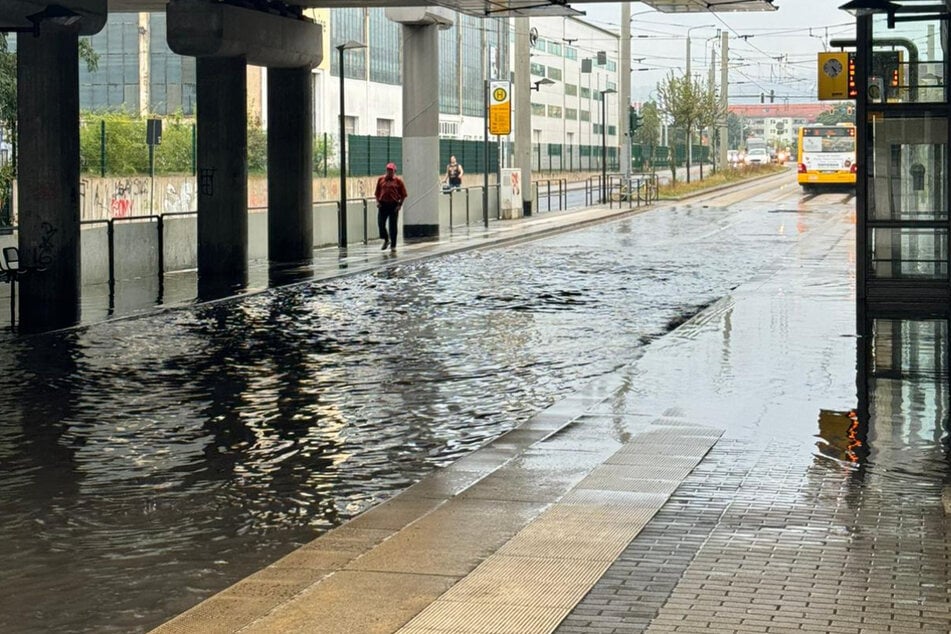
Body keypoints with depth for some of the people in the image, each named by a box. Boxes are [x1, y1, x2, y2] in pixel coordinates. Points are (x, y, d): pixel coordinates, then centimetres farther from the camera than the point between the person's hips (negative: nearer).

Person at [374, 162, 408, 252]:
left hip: (394, 205, -2)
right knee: (381, 223, -2)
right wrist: (377, 201, 1)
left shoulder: (398, 180, 2)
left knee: (393, 226, 0)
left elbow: (403, 194, 3)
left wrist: (400, 205, -5)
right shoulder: (381, 179, 10)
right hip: (383, 204, 2)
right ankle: (386, 240, 23)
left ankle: (393, 245, 9)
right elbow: (377, 192, 15)